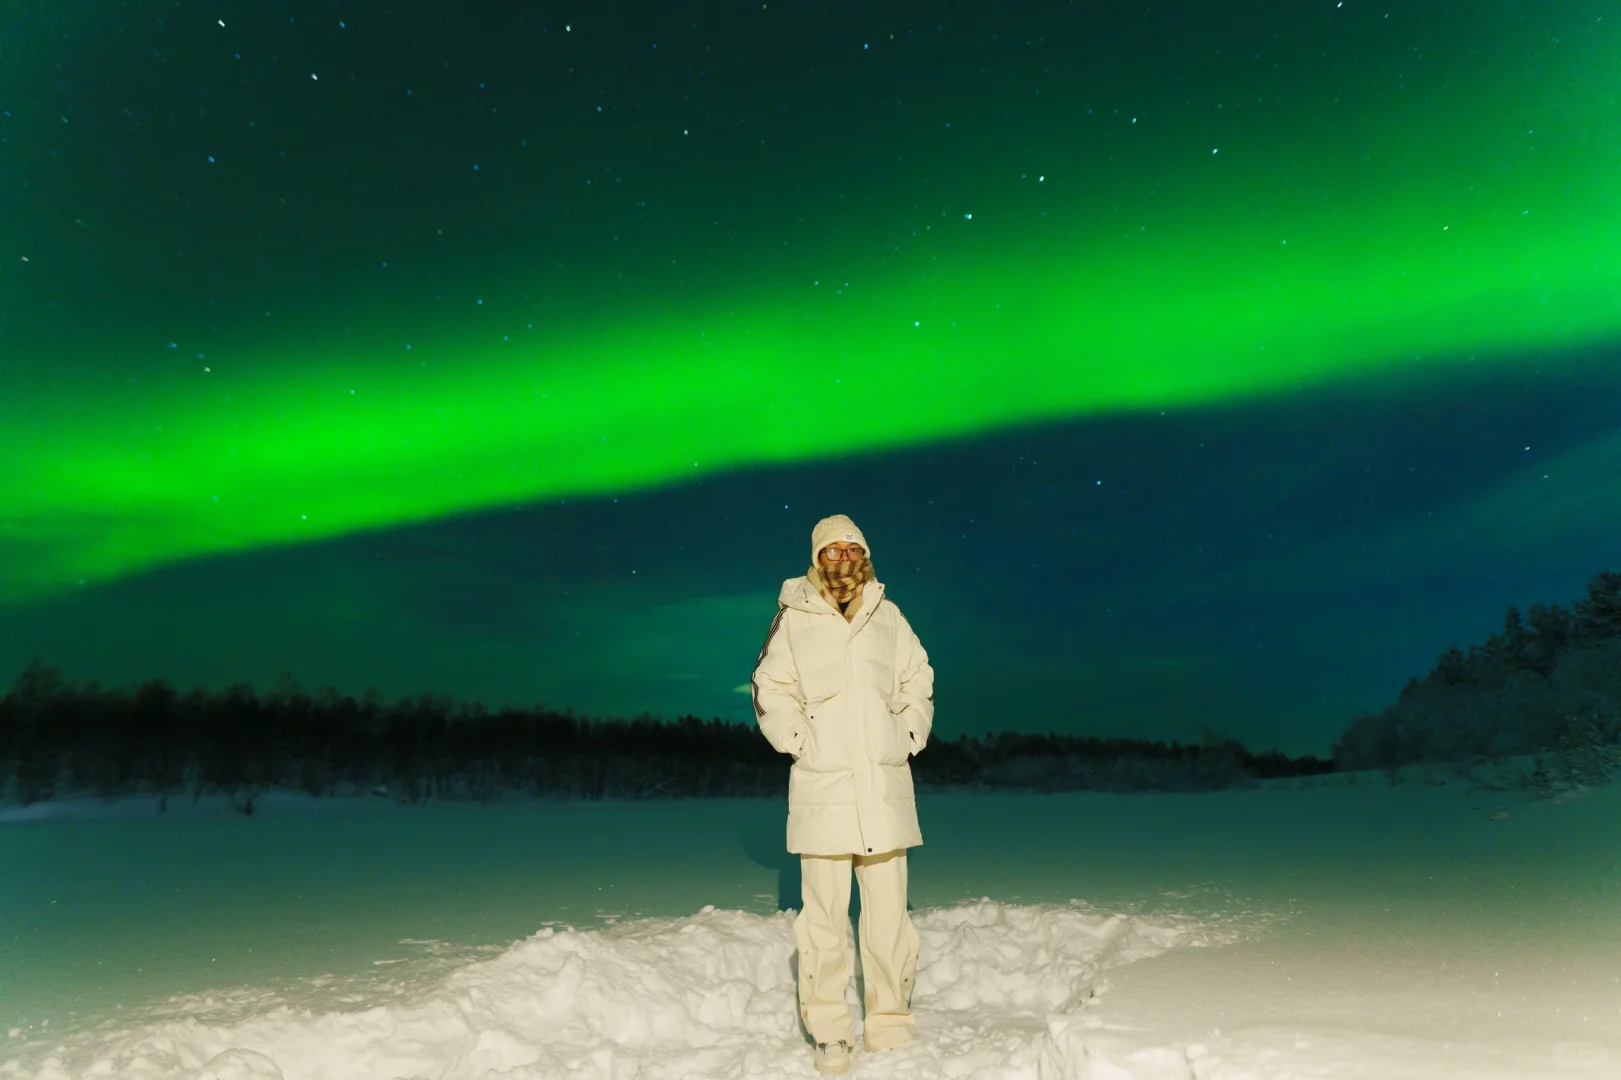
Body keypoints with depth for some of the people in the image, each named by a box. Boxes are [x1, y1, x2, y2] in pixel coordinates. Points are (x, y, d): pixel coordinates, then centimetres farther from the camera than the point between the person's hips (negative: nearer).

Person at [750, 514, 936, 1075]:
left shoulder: (887, 615, 7)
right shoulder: (793, 618, -1)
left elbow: (918, 682, 17)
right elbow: (770, 691, 4)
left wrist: (909, 736, 6)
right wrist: (801, 742, -4)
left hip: (885, 785, 3)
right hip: (821, 787, -2)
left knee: (889, 911, 8)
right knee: (825, 915, 2)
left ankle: (890, 1025, 24)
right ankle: (828, 1032, 17)